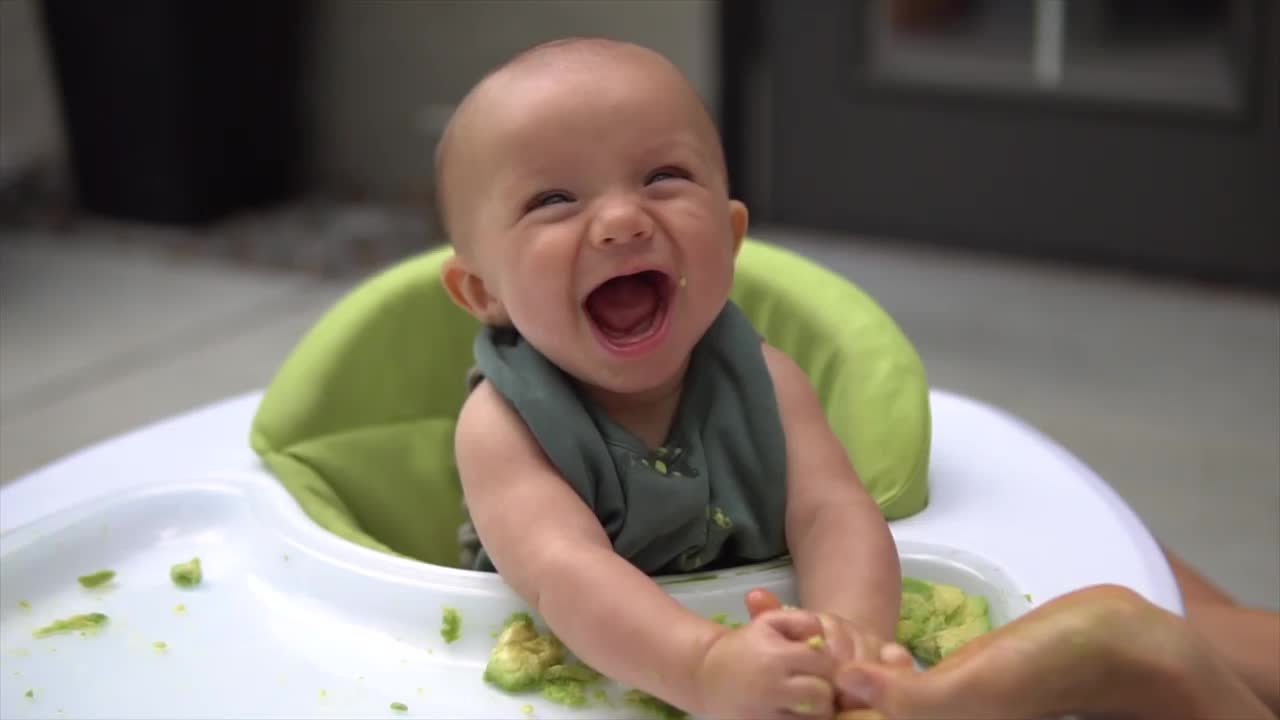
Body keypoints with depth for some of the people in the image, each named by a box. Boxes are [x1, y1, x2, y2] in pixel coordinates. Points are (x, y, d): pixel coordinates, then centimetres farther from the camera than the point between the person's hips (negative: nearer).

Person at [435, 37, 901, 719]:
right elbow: (563, 571, -32)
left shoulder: (762, 382, -6)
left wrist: (850, 636, -40)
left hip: (758, 658, 2)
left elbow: (833, 512, -18)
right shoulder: (504, 425, -18)